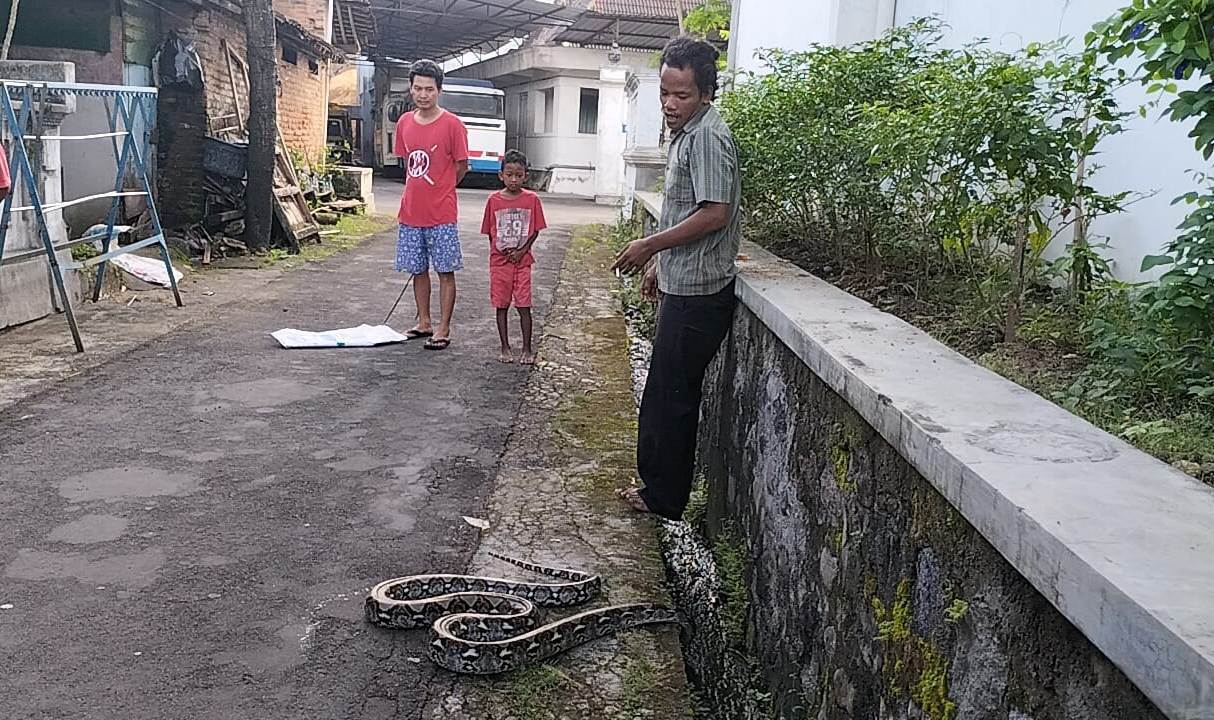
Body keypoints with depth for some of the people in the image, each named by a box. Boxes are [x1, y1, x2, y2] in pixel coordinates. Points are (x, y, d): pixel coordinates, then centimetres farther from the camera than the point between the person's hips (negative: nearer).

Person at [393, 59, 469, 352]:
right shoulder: (404, 123, 6)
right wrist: (420, 191, 8)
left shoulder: (452, 125, -9)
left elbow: (461, 166, -3)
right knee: (418, 270, 13)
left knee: (445, 271, 2)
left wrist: (438, 192, 5)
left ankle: (443, 329, 9)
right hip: (411, 213, 5)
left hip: (441, 215, -5)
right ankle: (424, 323, 26)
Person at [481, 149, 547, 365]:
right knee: (501, 305, 7)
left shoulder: (531, 200, -2)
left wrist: (522, 251, -9)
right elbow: (490, 232, 6)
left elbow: (535, 231, 1)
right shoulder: (494, 200, 0)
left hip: (522, 260, -1)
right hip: (499, 260, 1)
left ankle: (527, 349, 8)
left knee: (524, 305, -1)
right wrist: (499, 251, -5)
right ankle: (505, 348, 17)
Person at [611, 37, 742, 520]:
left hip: (696, 292, -10)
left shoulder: (708, 136, -17)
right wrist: (658, 263, 24)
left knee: (670, 396, -1)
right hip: (682, 284, 10)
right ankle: (661, 489, 28)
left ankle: (664, 499, 11)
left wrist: (649, 245, -18)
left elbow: (714, 213, -24)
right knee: (671, 394, 16)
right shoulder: (686, 133, 15)